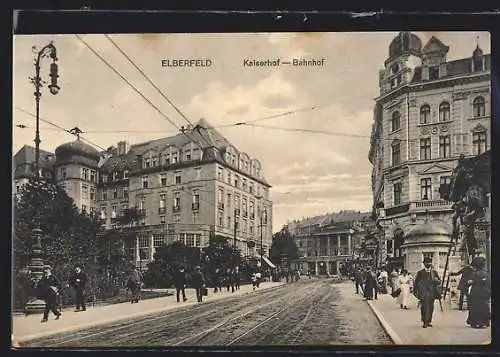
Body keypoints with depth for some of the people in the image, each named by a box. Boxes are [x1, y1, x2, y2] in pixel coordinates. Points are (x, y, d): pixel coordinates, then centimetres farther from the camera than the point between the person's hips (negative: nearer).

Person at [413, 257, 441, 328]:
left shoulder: (434, 272, 13)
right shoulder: (420, 273, 8)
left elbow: (439, 281, 12)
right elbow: (416, 282, 8)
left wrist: (436, 281, -12)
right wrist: (415, 292, 2)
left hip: (431, 293, 2)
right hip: (423, 293, -2)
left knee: (431, 307, 3)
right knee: (424, 308, -8)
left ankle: (429, 321, 14)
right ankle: (424, 322, -3)